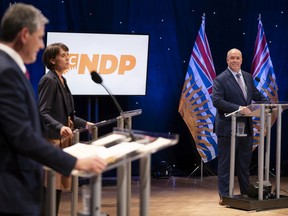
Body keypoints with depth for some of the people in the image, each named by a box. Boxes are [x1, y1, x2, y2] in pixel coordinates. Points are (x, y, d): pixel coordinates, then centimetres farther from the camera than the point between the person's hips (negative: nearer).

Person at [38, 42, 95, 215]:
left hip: (63, 139, 9)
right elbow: (43, 113, -21)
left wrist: (84, 124, 22)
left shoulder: (62, 80, 16)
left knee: (59, 184, 11)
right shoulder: (49, 80, -12)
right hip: (52, 139, -9)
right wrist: (60, 127, -35)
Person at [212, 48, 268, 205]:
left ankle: (246, 192, 25)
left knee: (245, 163, 15)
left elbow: (256, 95, 19)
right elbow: (216, 101, -19)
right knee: (225, 163, 0)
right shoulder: (220, 79, -9)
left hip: (246, 127, 6)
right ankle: (224, 195, 6)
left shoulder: (248, 77, 12)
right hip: (228, 127, -6)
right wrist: (238, 108, -27)